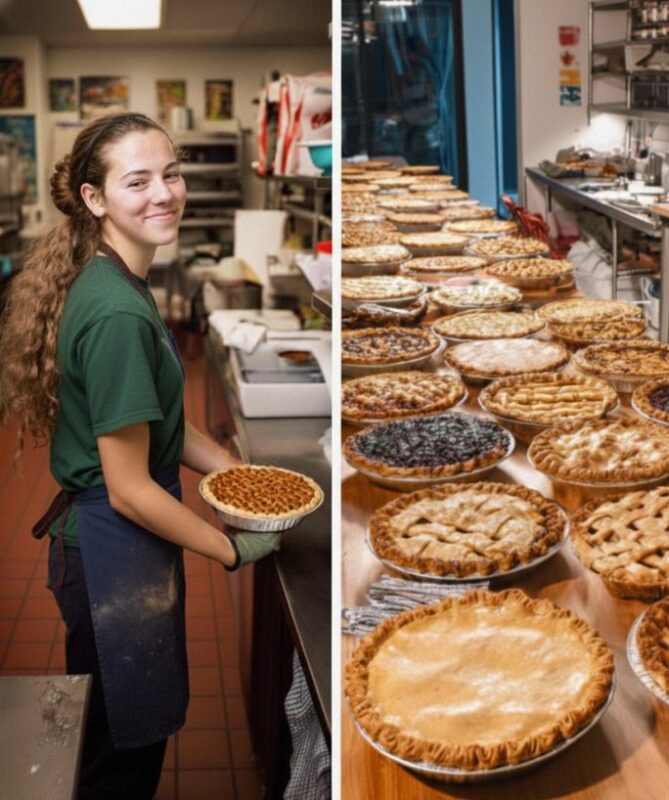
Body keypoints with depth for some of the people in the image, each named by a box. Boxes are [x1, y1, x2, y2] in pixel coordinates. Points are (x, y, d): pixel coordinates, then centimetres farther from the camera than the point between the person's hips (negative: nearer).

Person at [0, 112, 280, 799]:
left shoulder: (108, 283, 4)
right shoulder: (118, 315, -27)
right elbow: (129, 489, -24)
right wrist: (234, 550, -12)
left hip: (91, 538, 9)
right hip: (116, 557, -9)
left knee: (109, 734, 28)